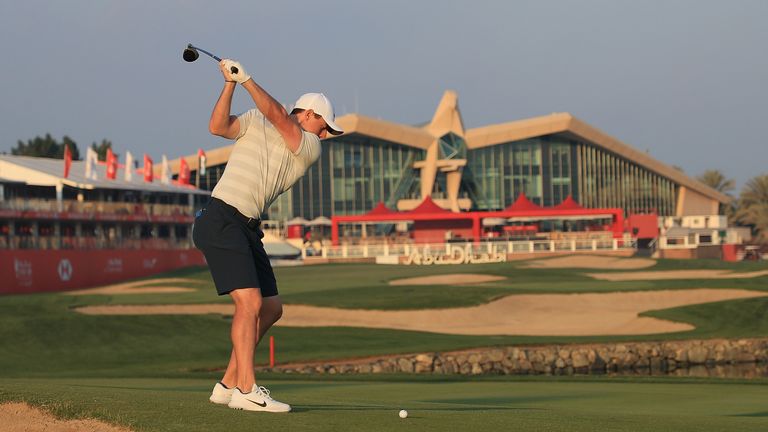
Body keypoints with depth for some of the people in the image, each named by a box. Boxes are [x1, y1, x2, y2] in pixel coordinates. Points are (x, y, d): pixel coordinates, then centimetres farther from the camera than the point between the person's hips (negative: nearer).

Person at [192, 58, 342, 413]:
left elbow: (277, 116, -4)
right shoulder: (254, 122, 3)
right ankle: (247, 391, -20)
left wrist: (247, 79, -9)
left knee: (271, 308, 9)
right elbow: (218, 127, -12)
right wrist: (230, 85, -19)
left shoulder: (310, 150, 11)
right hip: (221, 220, -7)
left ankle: (229, 384, 16)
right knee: (250, 301, -18)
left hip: (248, 230, 7)